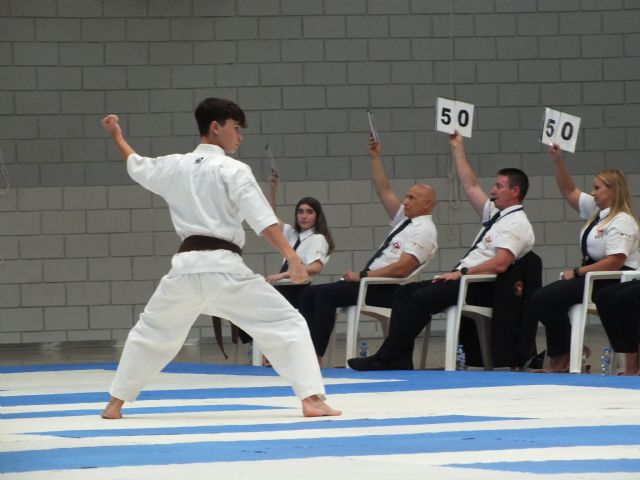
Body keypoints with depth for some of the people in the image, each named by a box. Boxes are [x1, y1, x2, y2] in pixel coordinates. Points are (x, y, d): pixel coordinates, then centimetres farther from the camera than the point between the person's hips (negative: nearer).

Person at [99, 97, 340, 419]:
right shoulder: (233, 171, -4)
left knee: (151, 333, 27)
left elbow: (136, 166, 34)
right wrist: (292, 257, -21)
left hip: (186, 267, 5)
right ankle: (311, 399, -17)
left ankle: (115, 403, 32)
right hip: (223, 268, -5)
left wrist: (117, 137, 54)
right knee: (287, 325, -2)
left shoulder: (174, 167, 13)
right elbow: (263, 220, -15)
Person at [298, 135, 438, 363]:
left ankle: (315, 355, -26)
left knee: (326, 293, -25)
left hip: (385, 290, -10)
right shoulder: (404, 220, 20)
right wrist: (375, 158, 16)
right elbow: (384, 191, 23)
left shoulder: (424, 230, -10)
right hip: (370, 283, 10)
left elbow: (401, 269, -20)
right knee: (310, 294, -1)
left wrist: (362, 276, -17)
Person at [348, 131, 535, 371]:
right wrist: (458, 149, 28)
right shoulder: (495, 213, 21)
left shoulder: (517, 223, -9)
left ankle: (386, 358, -23)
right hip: (462, 279, 10)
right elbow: (470, 186, 28)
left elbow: (499, 264, -22)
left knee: (421, 298, -25)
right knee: (404, 293, -6)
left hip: (481, 287, -10)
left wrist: (462, 272, -20)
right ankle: (398, 359, -16)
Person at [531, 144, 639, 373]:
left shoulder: (621, 222, -15)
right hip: (591, 277, 10)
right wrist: (558, 161, 12)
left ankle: (563, 354, 1)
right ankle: (561, 353, 1)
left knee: (545, 299, -15)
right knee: (542, 298, 2)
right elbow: (569, 191, 24)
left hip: (612, 283, -10)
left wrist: (577, 272, -19)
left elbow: (615, 262, -25)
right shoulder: (596, 211, 14)